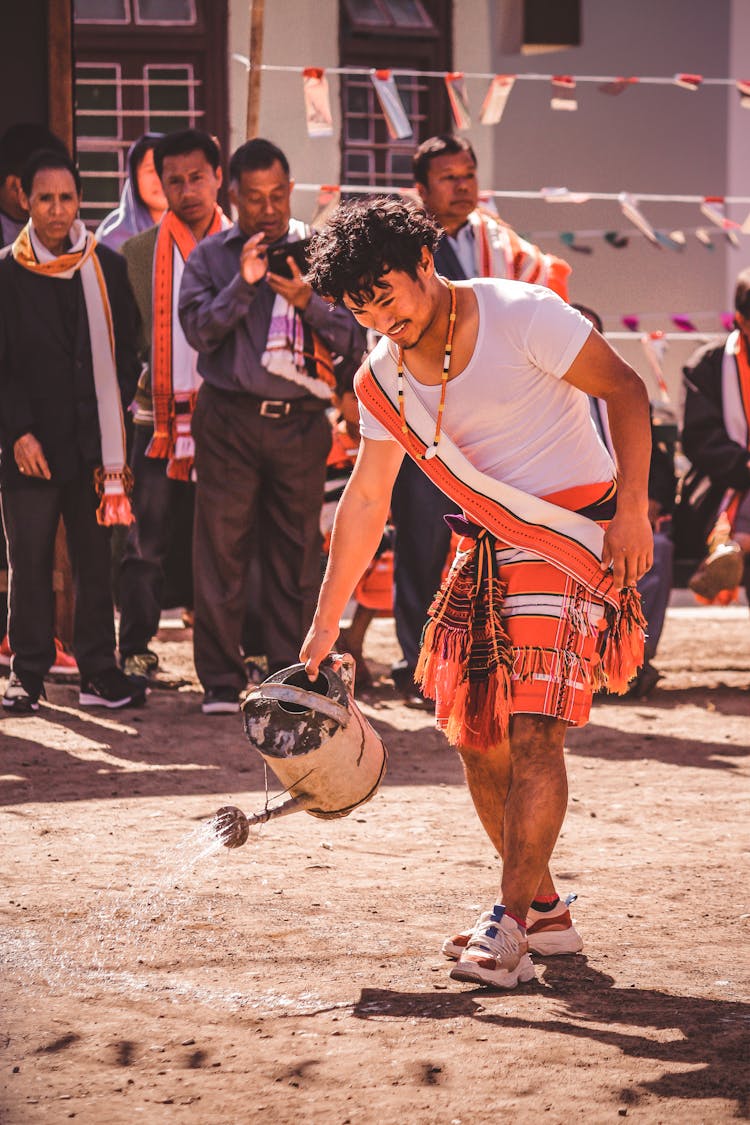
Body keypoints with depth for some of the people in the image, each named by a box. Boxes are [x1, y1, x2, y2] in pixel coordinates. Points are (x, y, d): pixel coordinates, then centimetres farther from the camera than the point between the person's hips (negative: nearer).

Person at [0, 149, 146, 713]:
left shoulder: (107, 266, 8)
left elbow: (125, 349, 12)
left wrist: (115, 418, 1)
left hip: (95, 441, 2)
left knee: (97, 561, 5)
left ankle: (100, 673, 11)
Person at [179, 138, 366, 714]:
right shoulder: (211, 256, 9)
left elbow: (356, 337, 6)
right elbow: (198, 329, -3)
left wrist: (310, 303, -9)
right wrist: (243, 284, -12)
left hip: (301, 422, 1)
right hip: (230, 419, -1)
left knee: (297, 552, 3)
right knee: (222, 548, -2)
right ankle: (221, 681, 4)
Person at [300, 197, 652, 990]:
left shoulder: (522, 316, -16)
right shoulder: (382, 381, 2)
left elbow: (626, 390, -11)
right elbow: (364, 501, 8)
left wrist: (631, 510, -19)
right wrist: (323, 629, 6)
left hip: (576, 537, -7)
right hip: (490, 548, 7)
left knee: (534, 731, -17)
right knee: (475, 735, 5)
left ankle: (509, 926, -14)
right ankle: (545, 910, 20)